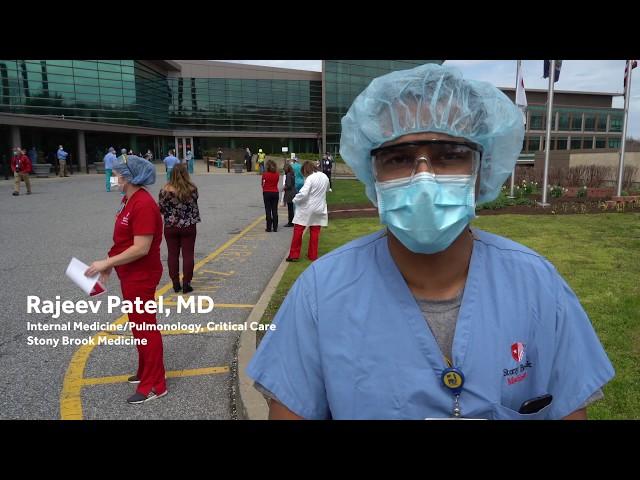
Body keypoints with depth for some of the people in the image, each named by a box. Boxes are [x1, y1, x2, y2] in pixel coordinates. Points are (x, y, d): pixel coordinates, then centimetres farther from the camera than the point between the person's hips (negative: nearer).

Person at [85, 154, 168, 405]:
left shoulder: (143, 205, -24)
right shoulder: (129, 200, 8)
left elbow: (141, 248, -27)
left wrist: (107, 262, -20)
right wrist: (109, 264, 9)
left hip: (141, 277, -10)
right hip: (130, 275, 10)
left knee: (145, 327, 0)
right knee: (139, 325, 20)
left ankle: (154, 385, 13)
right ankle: (145, 372, 37)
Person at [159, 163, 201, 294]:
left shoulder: (165, 190, -9)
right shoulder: (192, 189, -7)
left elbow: (161, 209, -2)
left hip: (171, 227, 0)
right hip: (188, 226, 0)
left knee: (172, 255, 10)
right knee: (188, 255, 6)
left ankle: (176, 283, 16)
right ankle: (186, 283, 9)